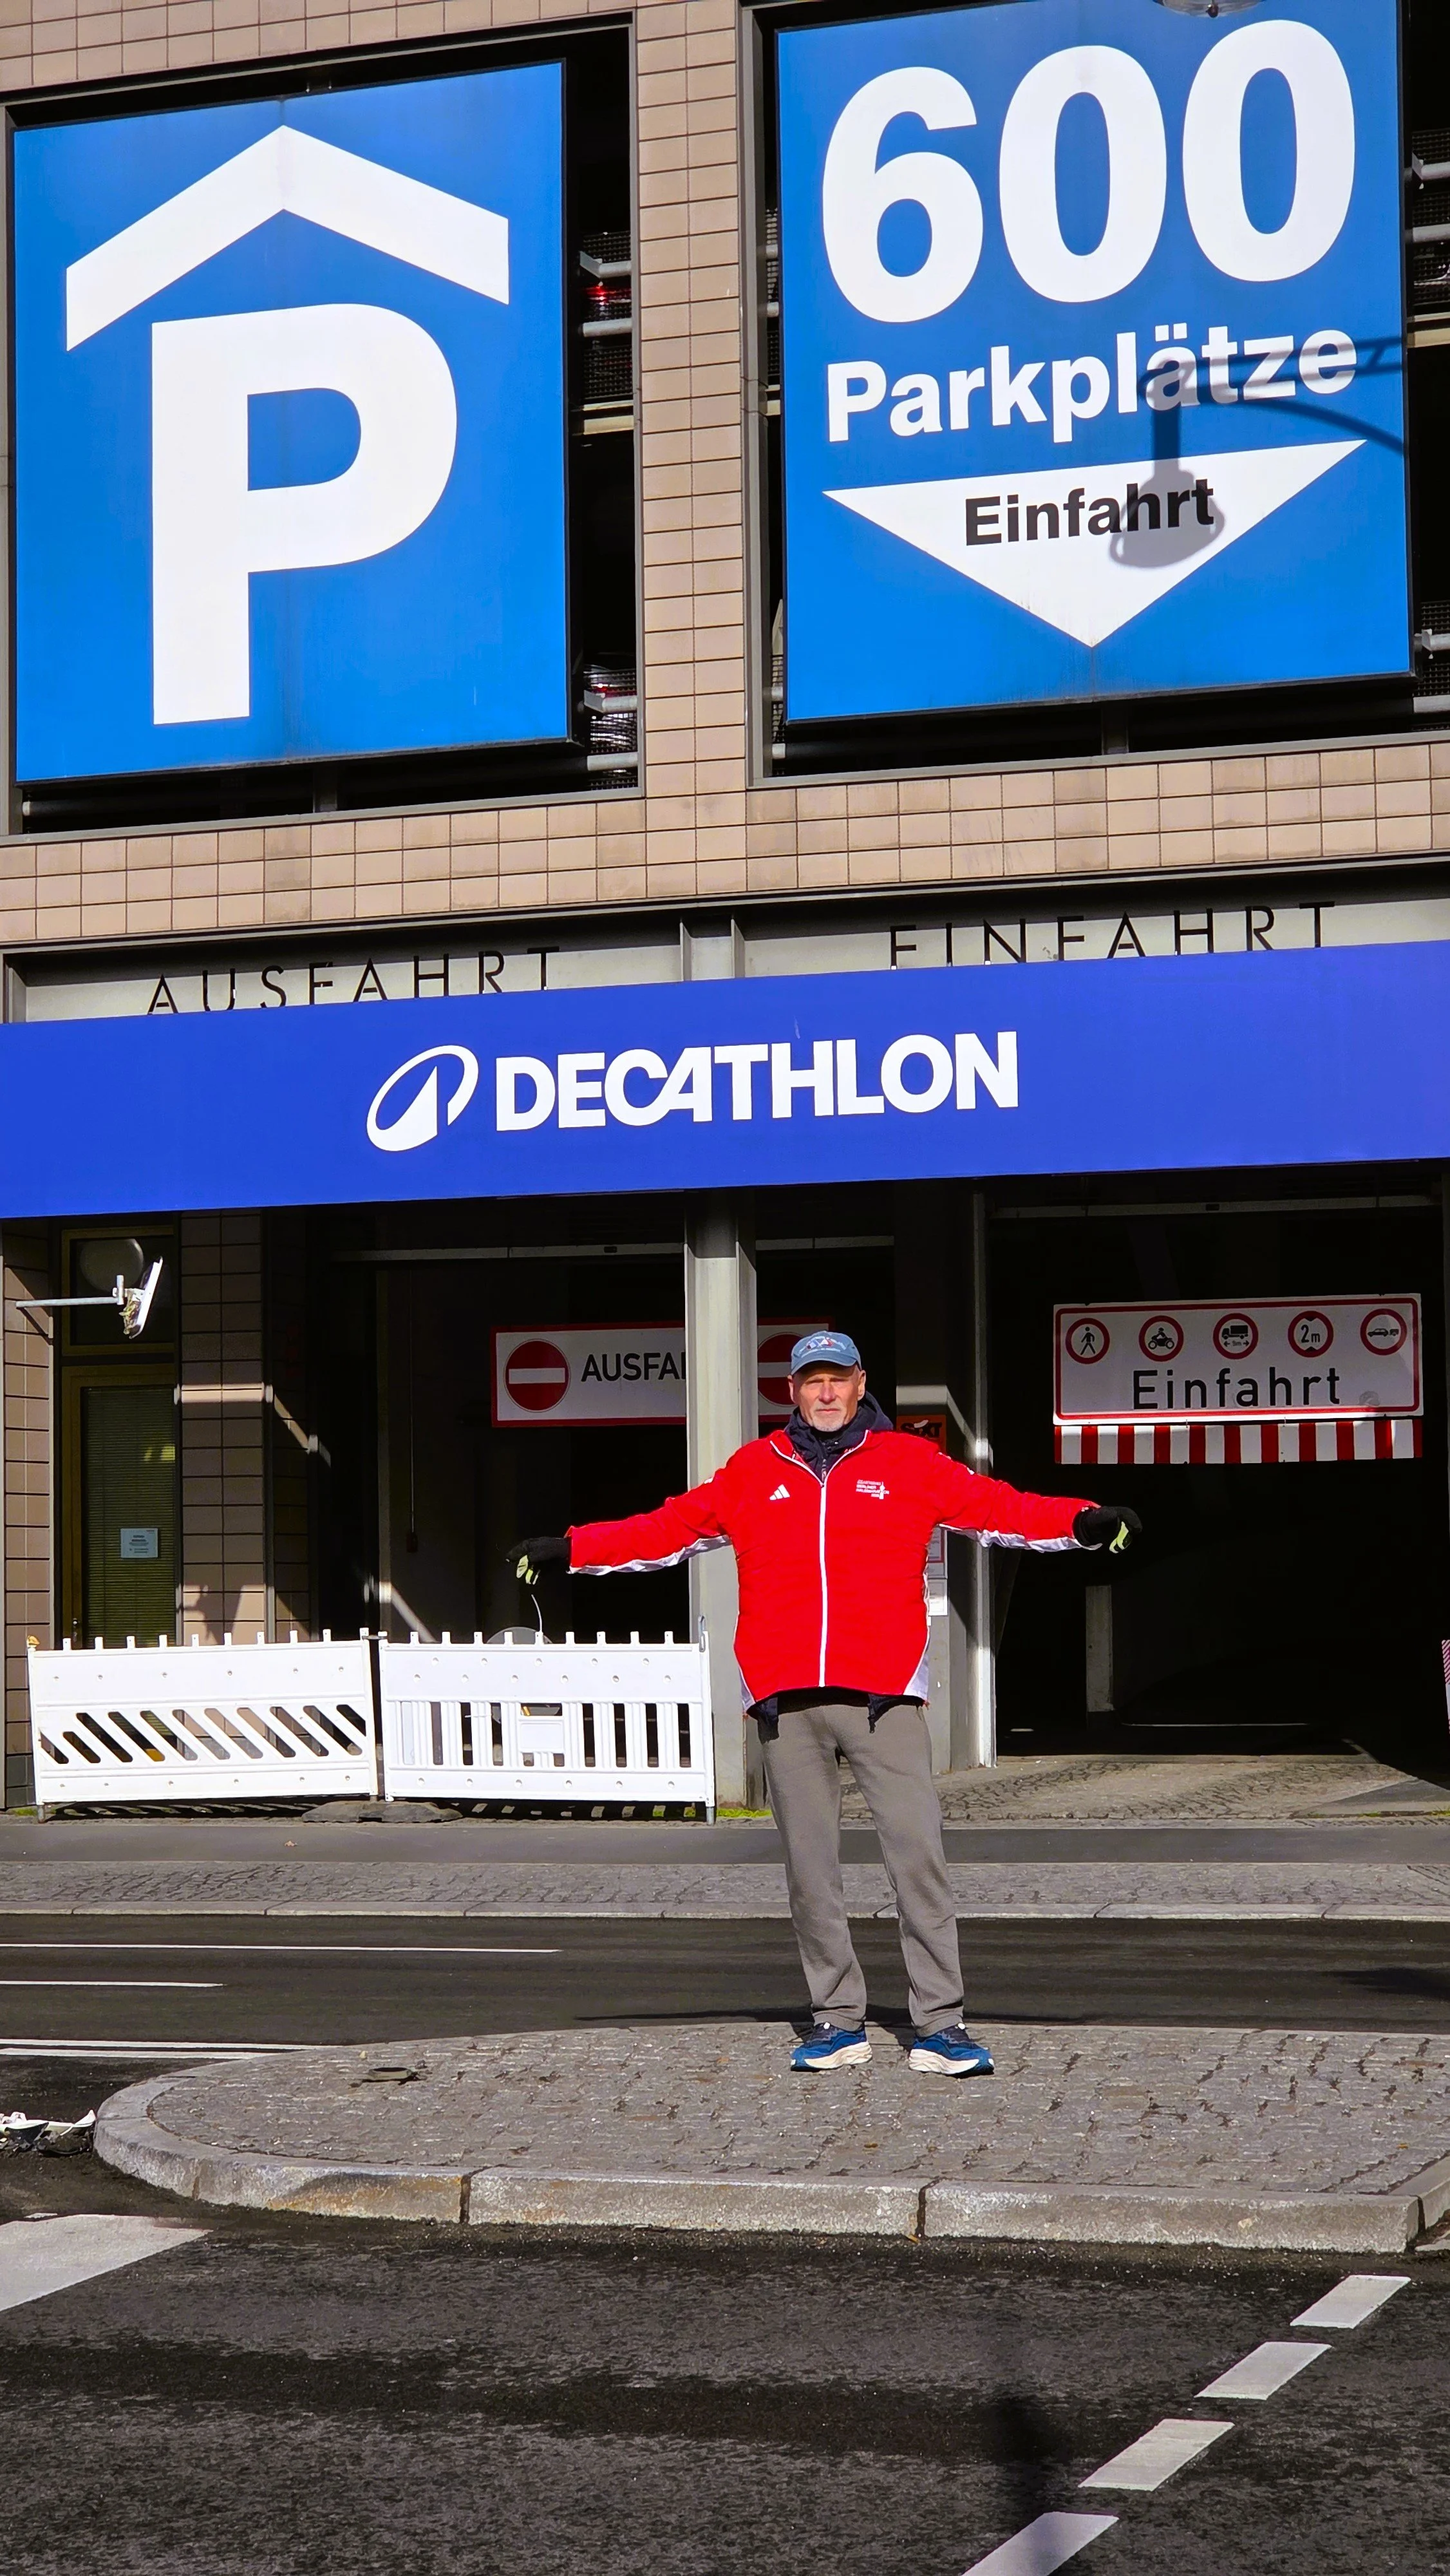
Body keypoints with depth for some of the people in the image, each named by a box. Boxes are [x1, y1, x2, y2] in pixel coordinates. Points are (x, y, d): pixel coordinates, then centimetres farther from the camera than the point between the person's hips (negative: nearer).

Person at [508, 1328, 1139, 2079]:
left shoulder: (910, 1463, 9)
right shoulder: (753, 1471, 14)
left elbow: (1000, 1507, 4)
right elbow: (669, 1528, 18)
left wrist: (1083, 1521, -11)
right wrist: (570, 1550, 13)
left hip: (884, 1694, -2)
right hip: (787, 1702, 2)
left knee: (918, 1853, -8)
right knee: (809, 1868, 5)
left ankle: (939, 2024, -5)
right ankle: (837, 2020, 14)